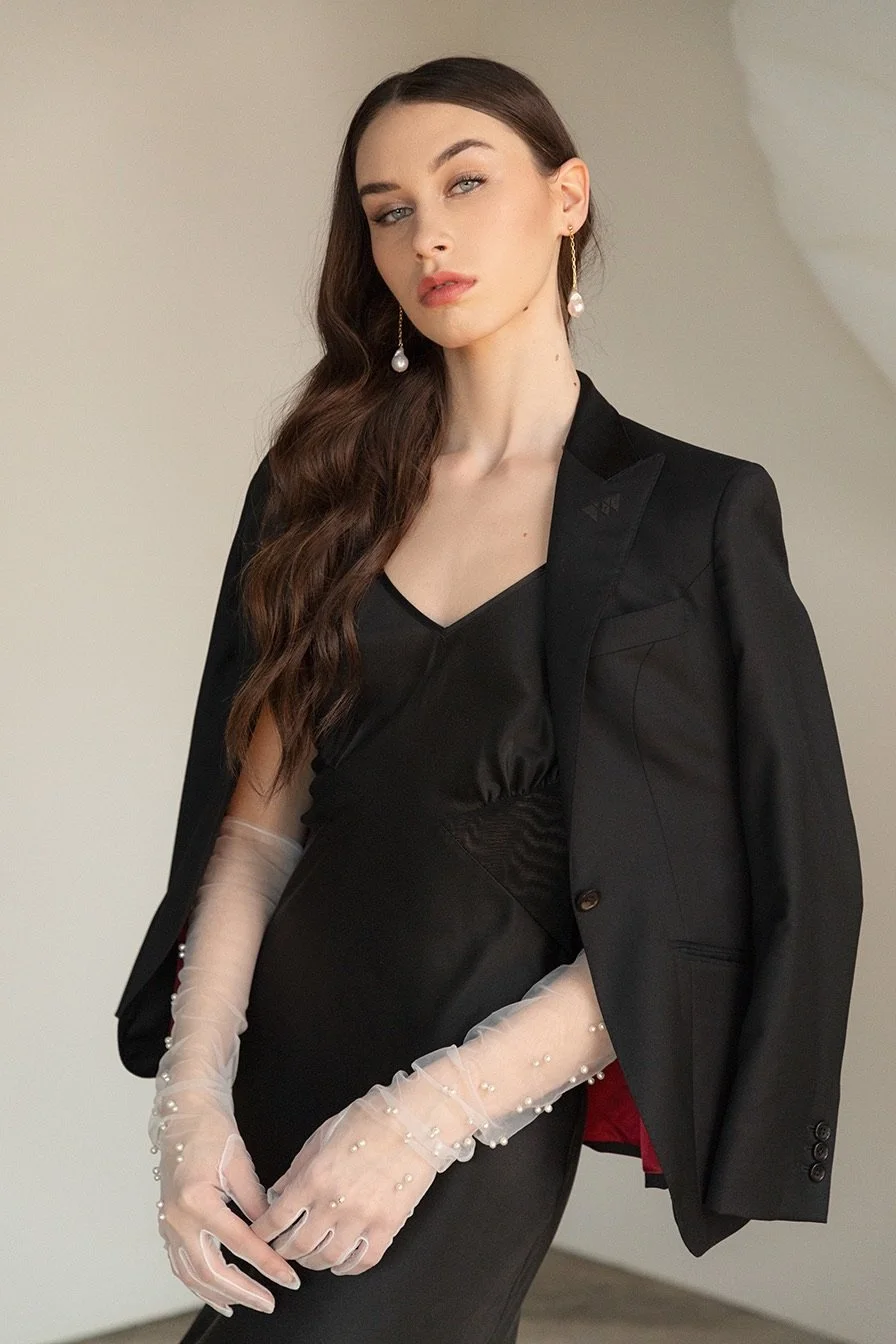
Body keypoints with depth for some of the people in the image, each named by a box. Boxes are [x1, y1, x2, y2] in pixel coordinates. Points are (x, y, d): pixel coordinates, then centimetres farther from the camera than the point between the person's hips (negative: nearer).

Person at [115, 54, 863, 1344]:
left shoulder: (689, 511, -6)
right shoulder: (326, 486, 5)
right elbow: (259, 818, 1)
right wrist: (193, 1092, -12)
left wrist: (426, 1114, -17)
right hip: (281, 1052, 4)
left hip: (482, 1115, -4)